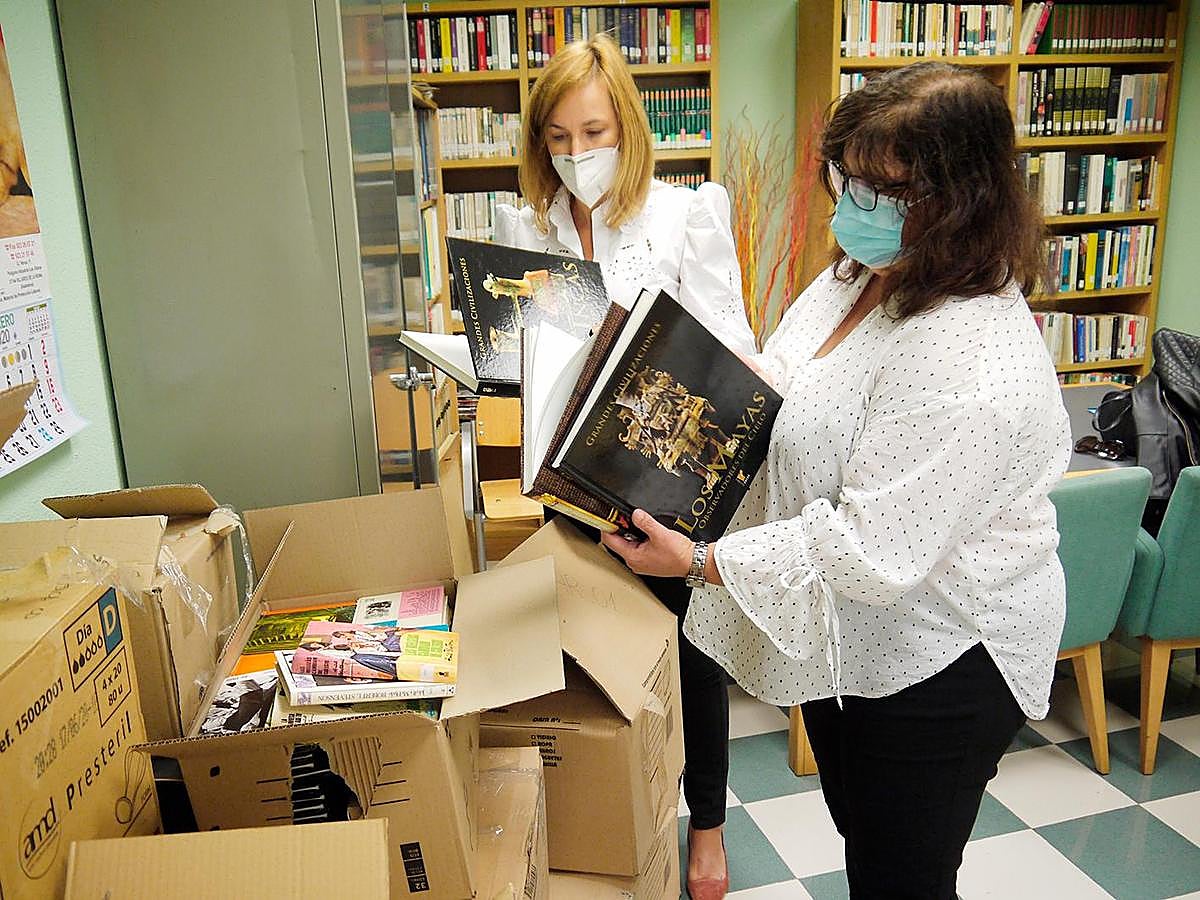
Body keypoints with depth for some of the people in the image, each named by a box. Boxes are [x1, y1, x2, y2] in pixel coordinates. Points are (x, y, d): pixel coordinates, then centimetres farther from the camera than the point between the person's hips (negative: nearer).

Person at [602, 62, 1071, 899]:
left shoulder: (970, 368, -33)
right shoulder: (863, 276, -2)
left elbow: (875, 552, -33)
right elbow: (783, 397, 12)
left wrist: (700, 561, -30)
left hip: (933, 664, -9)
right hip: (845, 638, 9)